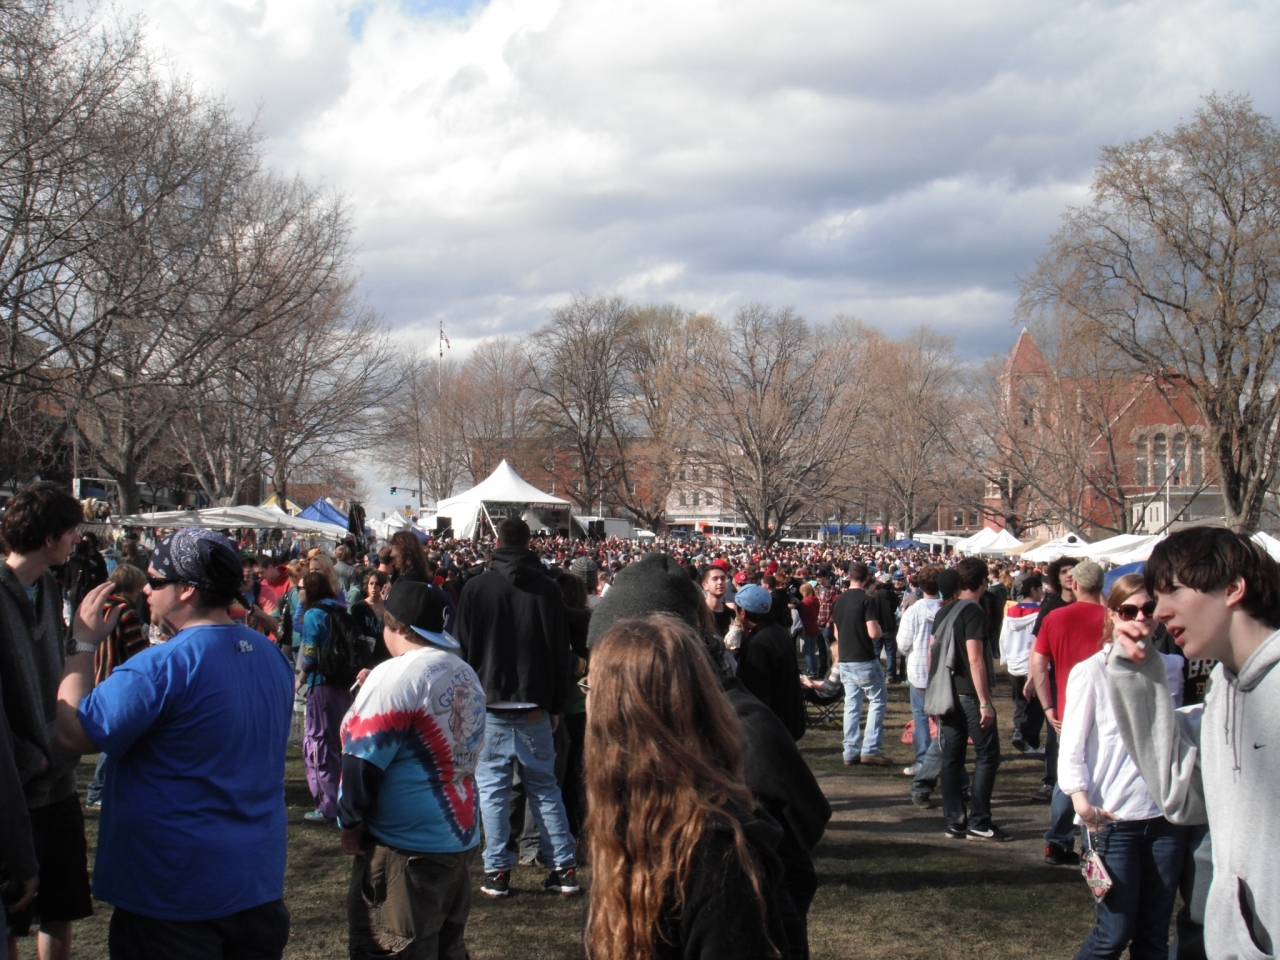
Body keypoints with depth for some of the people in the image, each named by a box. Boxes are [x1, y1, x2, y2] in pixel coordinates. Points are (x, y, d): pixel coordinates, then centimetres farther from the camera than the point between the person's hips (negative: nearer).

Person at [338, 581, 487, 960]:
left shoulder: (394, 677, -16)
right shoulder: (467, 675, 7)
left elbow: (363, 762, -15)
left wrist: (350, 823, -2)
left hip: (406, 850, -8)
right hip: (463, 840, 8)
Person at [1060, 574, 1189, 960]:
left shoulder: (1171, 667, 7)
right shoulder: (1091, 671, -5)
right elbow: (1071, 747, -8)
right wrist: (1080, 799, -23)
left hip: (1166, 813, 4)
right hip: (1114, 818, -4)